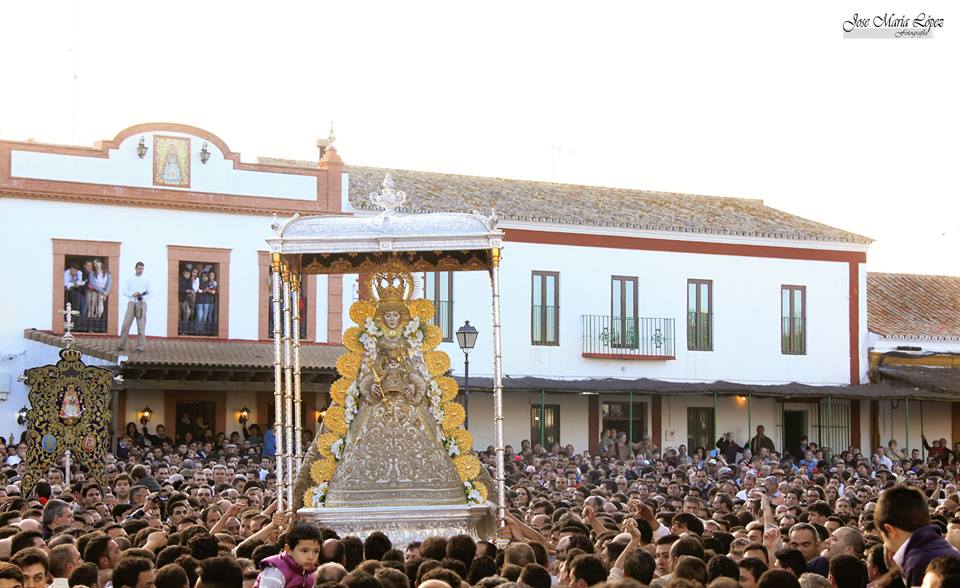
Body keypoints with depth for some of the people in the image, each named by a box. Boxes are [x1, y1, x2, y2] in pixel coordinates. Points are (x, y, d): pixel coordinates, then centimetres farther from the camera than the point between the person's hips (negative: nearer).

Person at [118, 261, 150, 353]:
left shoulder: (146, 280, 5)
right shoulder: (130, 278, 8)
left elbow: (149, 294, 5)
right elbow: (125, 291, 6)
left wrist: (142, 297, -14)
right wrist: (132, 294, -12)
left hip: (141, 304, -1)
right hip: (131, 303, 1)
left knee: (141, 327, -1)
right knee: (126, 325, -3)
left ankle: (140, 347, 3)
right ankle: (122, 345, 1)